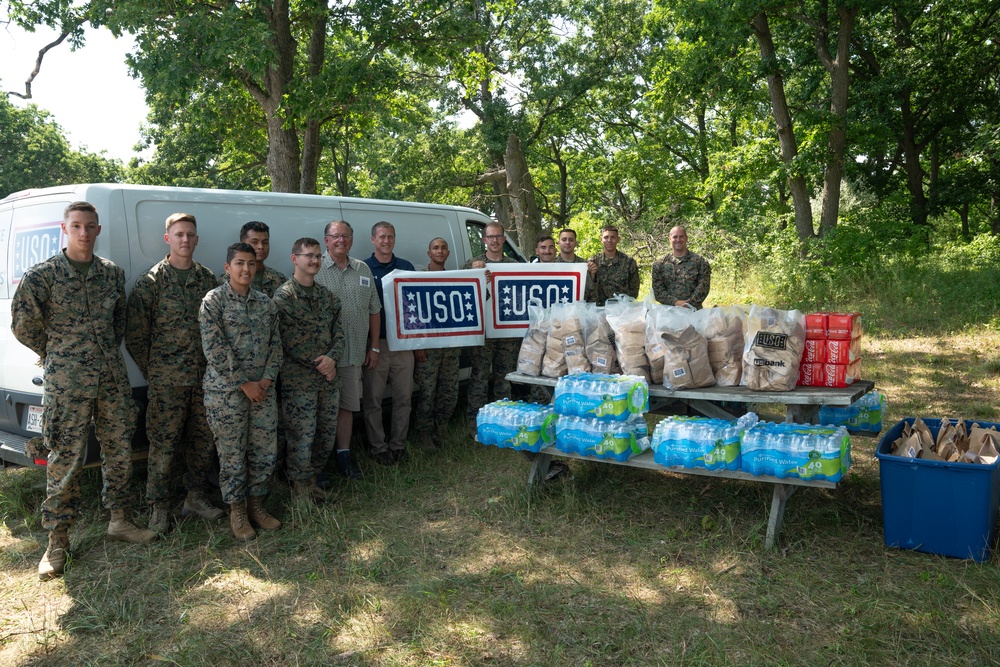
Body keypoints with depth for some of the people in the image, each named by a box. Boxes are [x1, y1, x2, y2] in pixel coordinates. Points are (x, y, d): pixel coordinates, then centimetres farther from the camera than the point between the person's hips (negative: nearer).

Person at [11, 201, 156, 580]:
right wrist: (56, 355, 6)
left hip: (113, 378, 5)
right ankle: (57, 542, 11)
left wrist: (109, 353, 13)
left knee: (120, 451, 10)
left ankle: (118, 521, 26)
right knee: (65, 460, -1)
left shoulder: (113, 273, 8)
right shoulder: (41, 275, -6)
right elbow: (23, 326, -1)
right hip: (67, 383, -4)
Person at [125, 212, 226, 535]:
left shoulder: (208, 279, 8)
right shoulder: (151, 282, -4)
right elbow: (135, 335, -4)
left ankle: (196, 496, 26)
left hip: (206, 377, 4)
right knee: (163, 442, 0)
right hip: (167, 380, -4)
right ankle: (158, 507, 12)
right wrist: (152, 371, -2)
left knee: (204, 440, 10)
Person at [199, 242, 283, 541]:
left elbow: (275, 343, 9)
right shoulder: (213, 300, -7)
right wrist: (244, 383, -14)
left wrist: (267, 378, -6)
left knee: (265, 451, 8)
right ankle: (237, 511, 20)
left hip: (262, 389, 5)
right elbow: (214, 350, -13)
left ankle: (256, 504, 25)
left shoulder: (266, 302, 8)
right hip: (226, 391, -4)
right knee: (232, 453, 5)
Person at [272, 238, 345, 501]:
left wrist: (332, 358, -11)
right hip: (298, 380, -6)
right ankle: (299, 484, 18)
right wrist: (320, 364, -12)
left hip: (329, 377, 6)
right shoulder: (283, 297, -8)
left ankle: (312, 478, 30)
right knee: (302, 435, -1)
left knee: (328, 433, 12)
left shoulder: (327, 296, 11)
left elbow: (338, 332, 8)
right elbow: (289, 341, -12)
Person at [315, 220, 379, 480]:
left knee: (348, 405, 10)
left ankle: (344, 455, 21)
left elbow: (374, 310, 16)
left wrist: (374, 347, 12)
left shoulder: (363, 270, 12)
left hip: (354, 353, 4)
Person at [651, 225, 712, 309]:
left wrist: (690, 303, -10)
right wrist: (675, 302, -8)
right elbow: (657, 289, 6)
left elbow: (703, 286, 4)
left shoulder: (700, 261, 12)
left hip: (693, 310, -1)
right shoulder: (659, 264, 13)